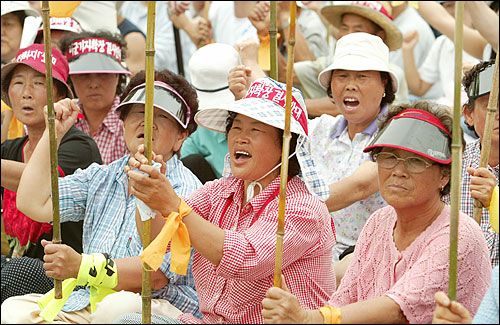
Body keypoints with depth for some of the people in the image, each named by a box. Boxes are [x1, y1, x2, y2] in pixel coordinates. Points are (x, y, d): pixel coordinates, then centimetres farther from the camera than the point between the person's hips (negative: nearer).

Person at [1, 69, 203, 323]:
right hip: (89, 301, 6)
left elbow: (157, 275, -16)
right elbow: (34, 204, 7)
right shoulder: (101, 178, 19)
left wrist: (82, 266, -25)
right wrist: (52, 133, 7)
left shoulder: (186, 191, -4)